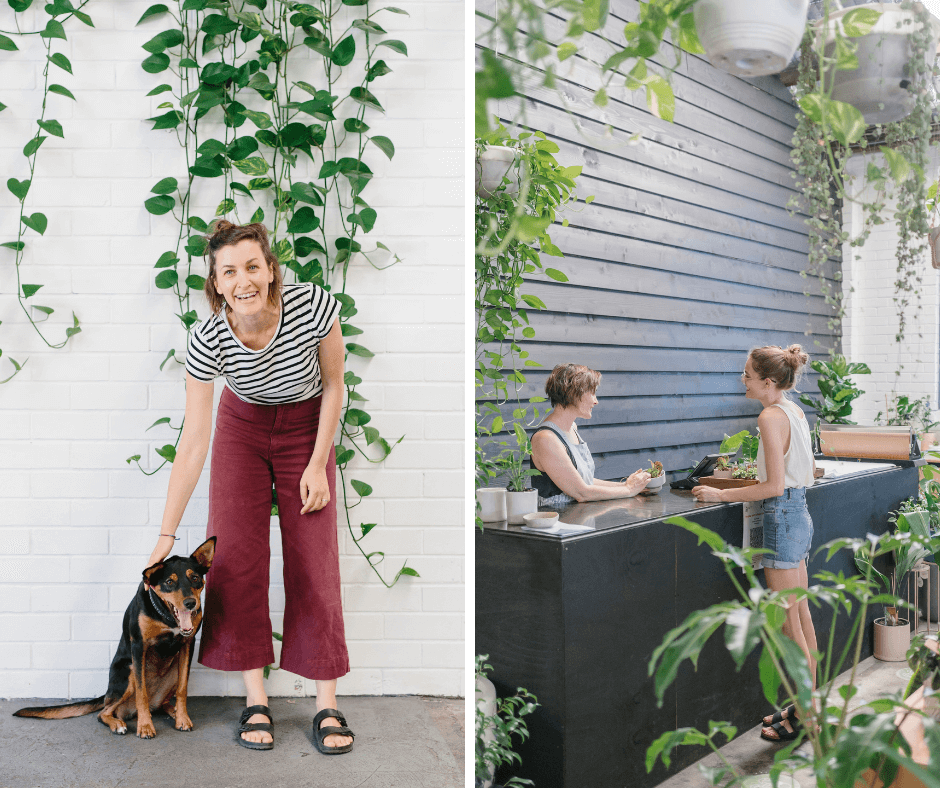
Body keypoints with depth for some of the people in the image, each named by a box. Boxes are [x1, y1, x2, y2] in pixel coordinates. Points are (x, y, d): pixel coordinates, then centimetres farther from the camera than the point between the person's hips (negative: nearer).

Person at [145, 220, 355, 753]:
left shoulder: (314, 307, -29)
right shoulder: (208, 340, -26)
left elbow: (333, 386, -11)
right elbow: (193, 444, -22)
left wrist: (318, 466, -12)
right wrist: (167, 536, -19)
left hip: (307, 426, -1)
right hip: (243, 426, 1)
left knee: (313, 559, -6)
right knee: (236, 553, -8)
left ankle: (328, 705, 1)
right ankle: (256, 700, 4)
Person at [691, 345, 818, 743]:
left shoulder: (771, 416, -19)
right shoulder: (795, 411, 9)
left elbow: (775, 486, -22)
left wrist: (721, 494, -15)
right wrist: (760, 475, 20)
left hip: (783, 517, -10)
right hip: (799, 514, 10)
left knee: (788, 622, 1)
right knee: (801, 614, 17)